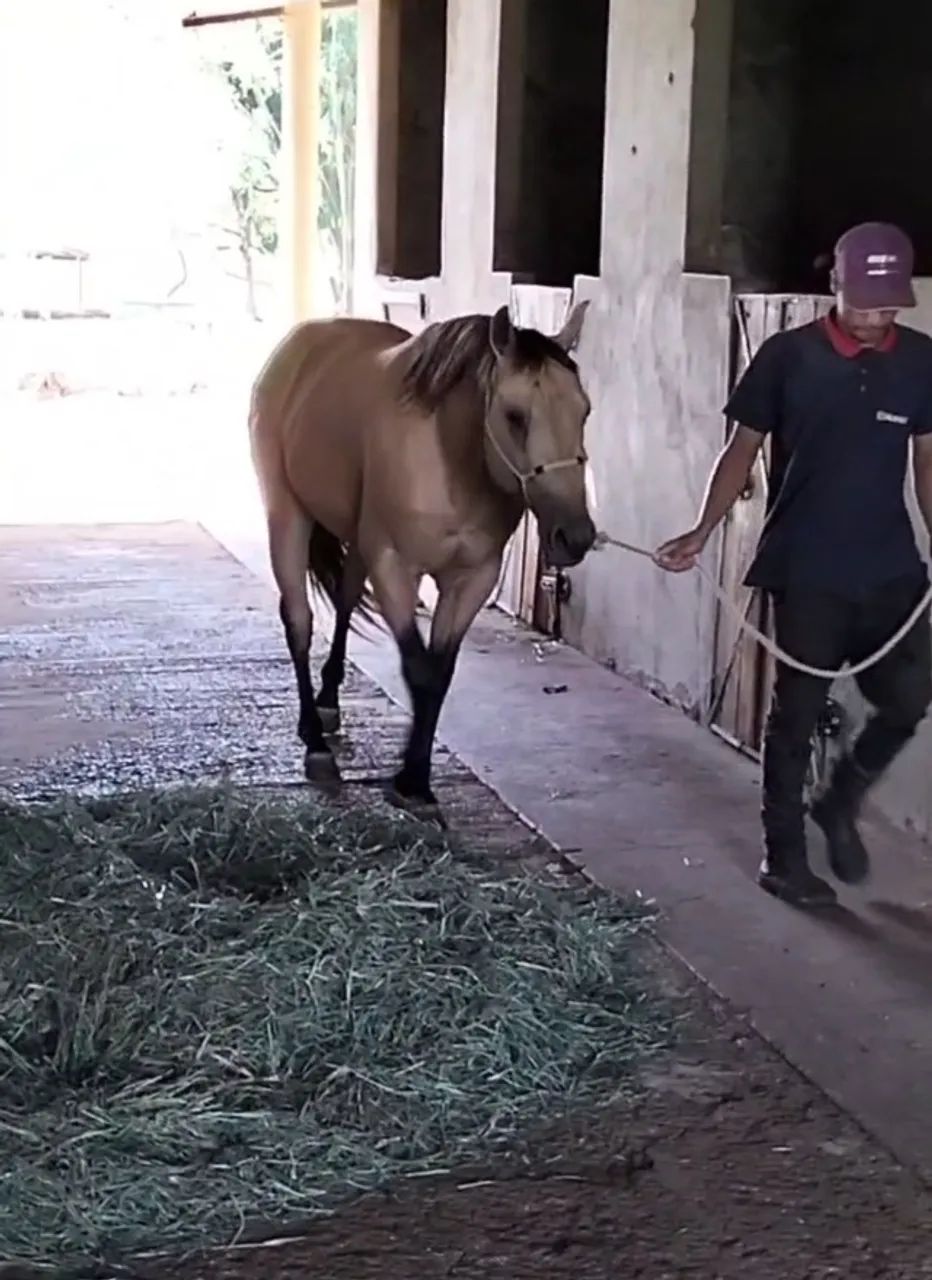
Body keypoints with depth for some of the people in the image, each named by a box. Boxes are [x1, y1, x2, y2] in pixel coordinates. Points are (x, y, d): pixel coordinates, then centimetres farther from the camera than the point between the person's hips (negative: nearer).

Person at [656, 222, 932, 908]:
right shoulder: (787, 356, -7)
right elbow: (744, 450, -2)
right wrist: (703, 532, -11)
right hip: (804, 571, -3)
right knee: (798, 712, 4)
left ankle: (840, 804, 29)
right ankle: (783, 852, 19)